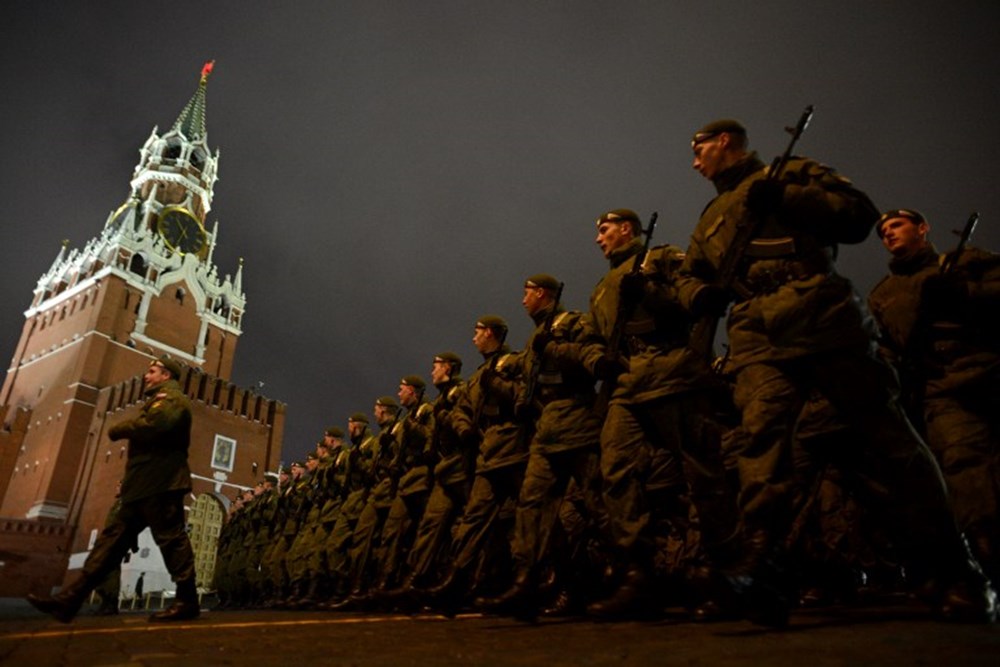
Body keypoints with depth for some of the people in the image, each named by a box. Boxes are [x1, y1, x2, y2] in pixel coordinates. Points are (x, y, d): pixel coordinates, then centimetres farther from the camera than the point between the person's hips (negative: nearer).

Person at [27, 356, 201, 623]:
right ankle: (71, 598, 12)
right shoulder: (160, 399, 30)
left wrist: (119, 430, -5)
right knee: (115, 537, 9)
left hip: (160, 483, -11)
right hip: (148, 484, 11)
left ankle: (187, 601, -8)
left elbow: (154, 425, -23)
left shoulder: (170, 397, -4)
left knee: (170, 537, -10)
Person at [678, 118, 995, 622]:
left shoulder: (793, 172, 15)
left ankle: (950, 573, 10)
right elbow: (690, 273, 30)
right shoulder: (711, 216, 29)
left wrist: (787, 197, -8)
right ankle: (759, 560, -20)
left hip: (826, 321, -3)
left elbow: (861, 214, 4)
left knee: (883, 435, -2)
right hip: (759, 339, 4)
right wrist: (700, 292, 6)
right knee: (761, 432, -17)